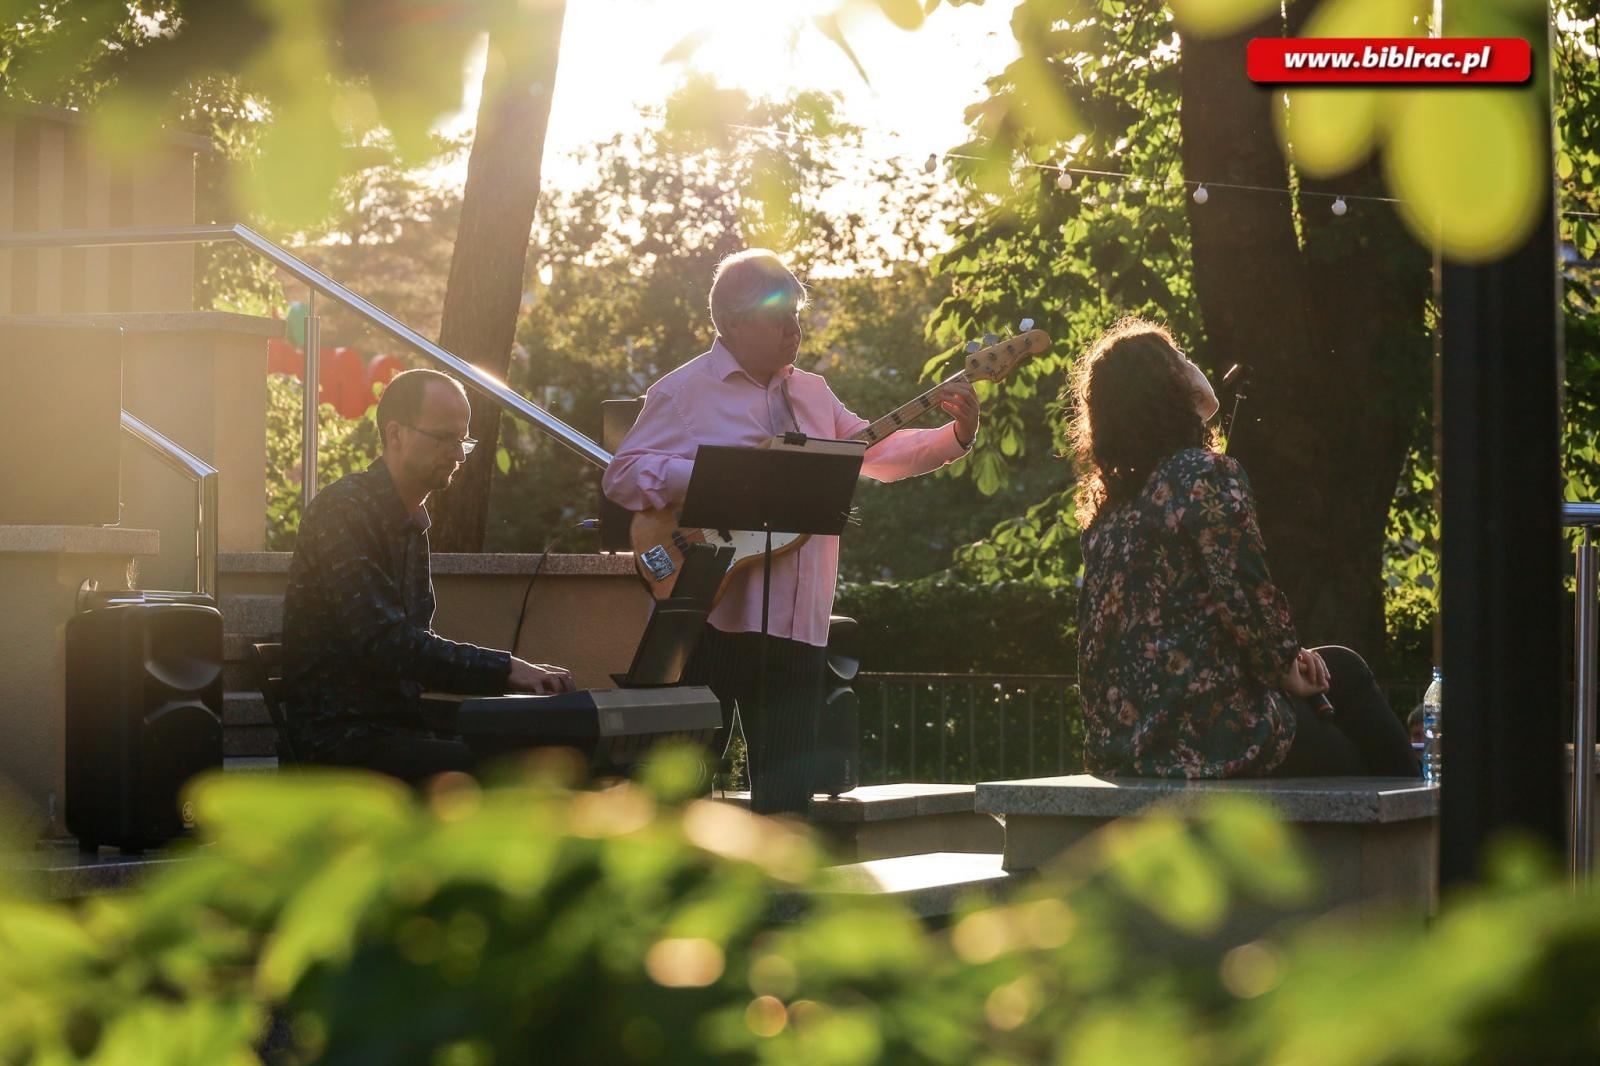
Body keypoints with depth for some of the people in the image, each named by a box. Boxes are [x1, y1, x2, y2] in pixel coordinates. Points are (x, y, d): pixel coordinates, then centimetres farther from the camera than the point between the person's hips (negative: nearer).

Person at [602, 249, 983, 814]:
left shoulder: (812, 393, 17)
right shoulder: (683, 391, -3)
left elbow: (878, 454, 18)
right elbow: (621, 474, -8)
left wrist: (957, 435, 3)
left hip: (796, 622, 6)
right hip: (708, 615, -6)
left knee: (787, 784, 7)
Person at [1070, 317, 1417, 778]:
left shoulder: (1110, 505, 12)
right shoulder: (1207, 476, -13)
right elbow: (1248, 601, -18)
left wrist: (1286, 657, 14)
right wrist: (1289, 665, 1)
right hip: (1203, 736, -8)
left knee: (1343, 668, 25)